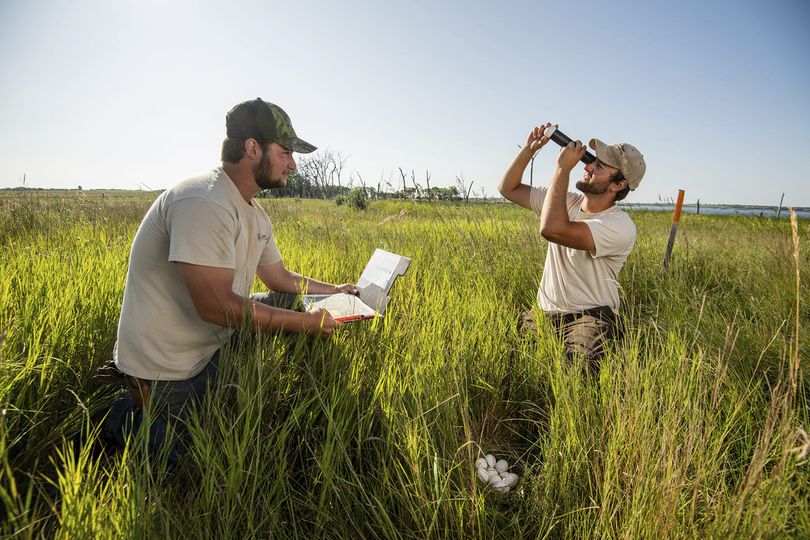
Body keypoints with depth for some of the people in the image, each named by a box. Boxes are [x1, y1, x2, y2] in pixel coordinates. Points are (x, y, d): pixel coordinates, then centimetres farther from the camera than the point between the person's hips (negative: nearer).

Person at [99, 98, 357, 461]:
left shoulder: (254, 215, 4)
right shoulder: (203, 203, -27)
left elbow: (280, 278, 16)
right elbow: (216, 306, -32)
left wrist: (335, 291, 7)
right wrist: (308, 323, -25)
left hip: (212, 343, 8)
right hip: (165, 370, -8)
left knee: (293, 300, 5)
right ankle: (129, 418, 17)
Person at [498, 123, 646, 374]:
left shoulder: (620, 227, -16)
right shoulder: (567, 202, 7)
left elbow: (552, 229, -31)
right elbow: (508, 188, 13)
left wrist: (563, 167, -20)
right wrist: (529, 149, -1)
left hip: (590, 317, -6)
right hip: (543, 313, 7)